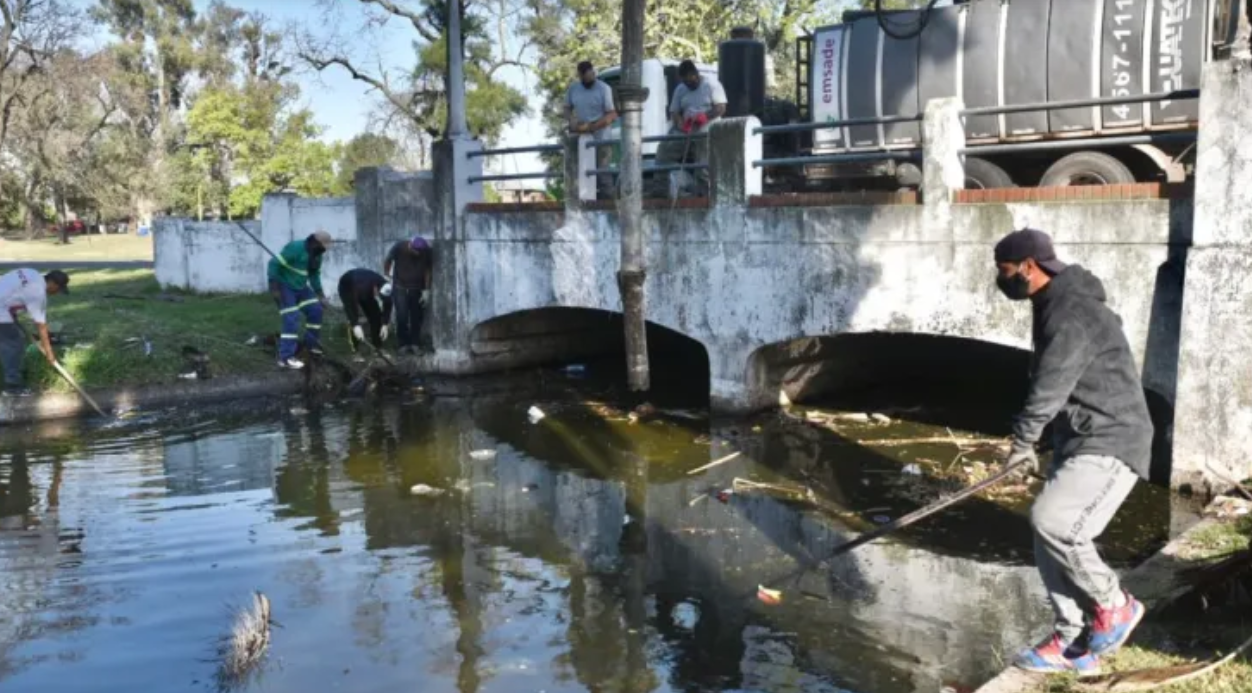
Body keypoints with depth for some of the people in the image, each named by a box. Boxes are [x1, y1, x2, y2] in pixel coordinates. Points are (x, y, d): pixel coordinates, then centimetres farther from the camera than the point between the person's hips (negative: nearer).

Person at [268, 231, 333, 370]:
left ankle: (311, 344, 24)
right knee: (291, 319, -15)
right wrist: (274, 289, -27)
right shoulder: (295, 248, -27)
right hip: (284, 286, -8)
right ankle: (286, 358, -13)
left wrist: (320, 294, 9)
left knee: (315, 309, 6)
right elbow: (274, 264, -26)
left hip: (300, 286, 9)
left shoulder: (316, 255, 0)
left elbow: (314, 275, 14)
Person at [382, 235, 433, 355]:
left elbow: (427, 270, -5)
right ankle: (403, 344, 0)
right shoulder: (399, 247, -19)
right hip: (400, 287, -1)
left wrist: (427, 290, -6)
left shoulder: (426, 251, -16)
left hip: (417, 288, 2)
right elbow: (387, 261, -1)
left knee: (416, 317, 3)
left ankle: (414, 344, 14)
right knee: (401, 316, -11)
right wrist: (386, 276, 3)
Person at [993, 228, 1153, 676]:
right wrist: (1035, 441, 15)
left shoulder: (1072, 311, -19)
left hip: (1111, 443, -10)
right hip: (1081, 442, 10)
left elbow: (1049, 387, -21)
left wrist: (1022, 441, -9)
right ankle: (1072, 641, 17)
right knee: (1052, 538, 6)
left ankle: (1114, 605, 1)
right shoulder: (1054, 306, 13)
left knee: (1051, 521, -22)